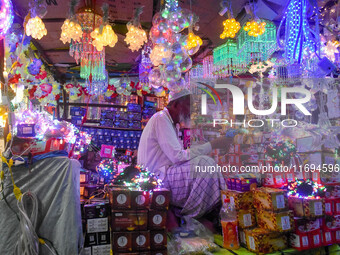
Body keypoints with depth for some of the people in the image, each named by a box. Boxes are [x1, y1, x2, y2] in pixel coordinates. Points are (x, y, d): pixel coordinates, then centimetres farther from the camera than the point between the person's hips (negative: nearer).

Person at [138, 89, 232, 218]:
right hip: (156, 177, -10)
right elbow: (178, 157, -23)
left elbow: (177, 156, 13)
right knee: (204, 163, -22)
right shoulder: (161, 118, -13)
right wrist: (212, 145, -18)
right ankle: (189, 214, -11)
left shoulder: (171, 123, 19)